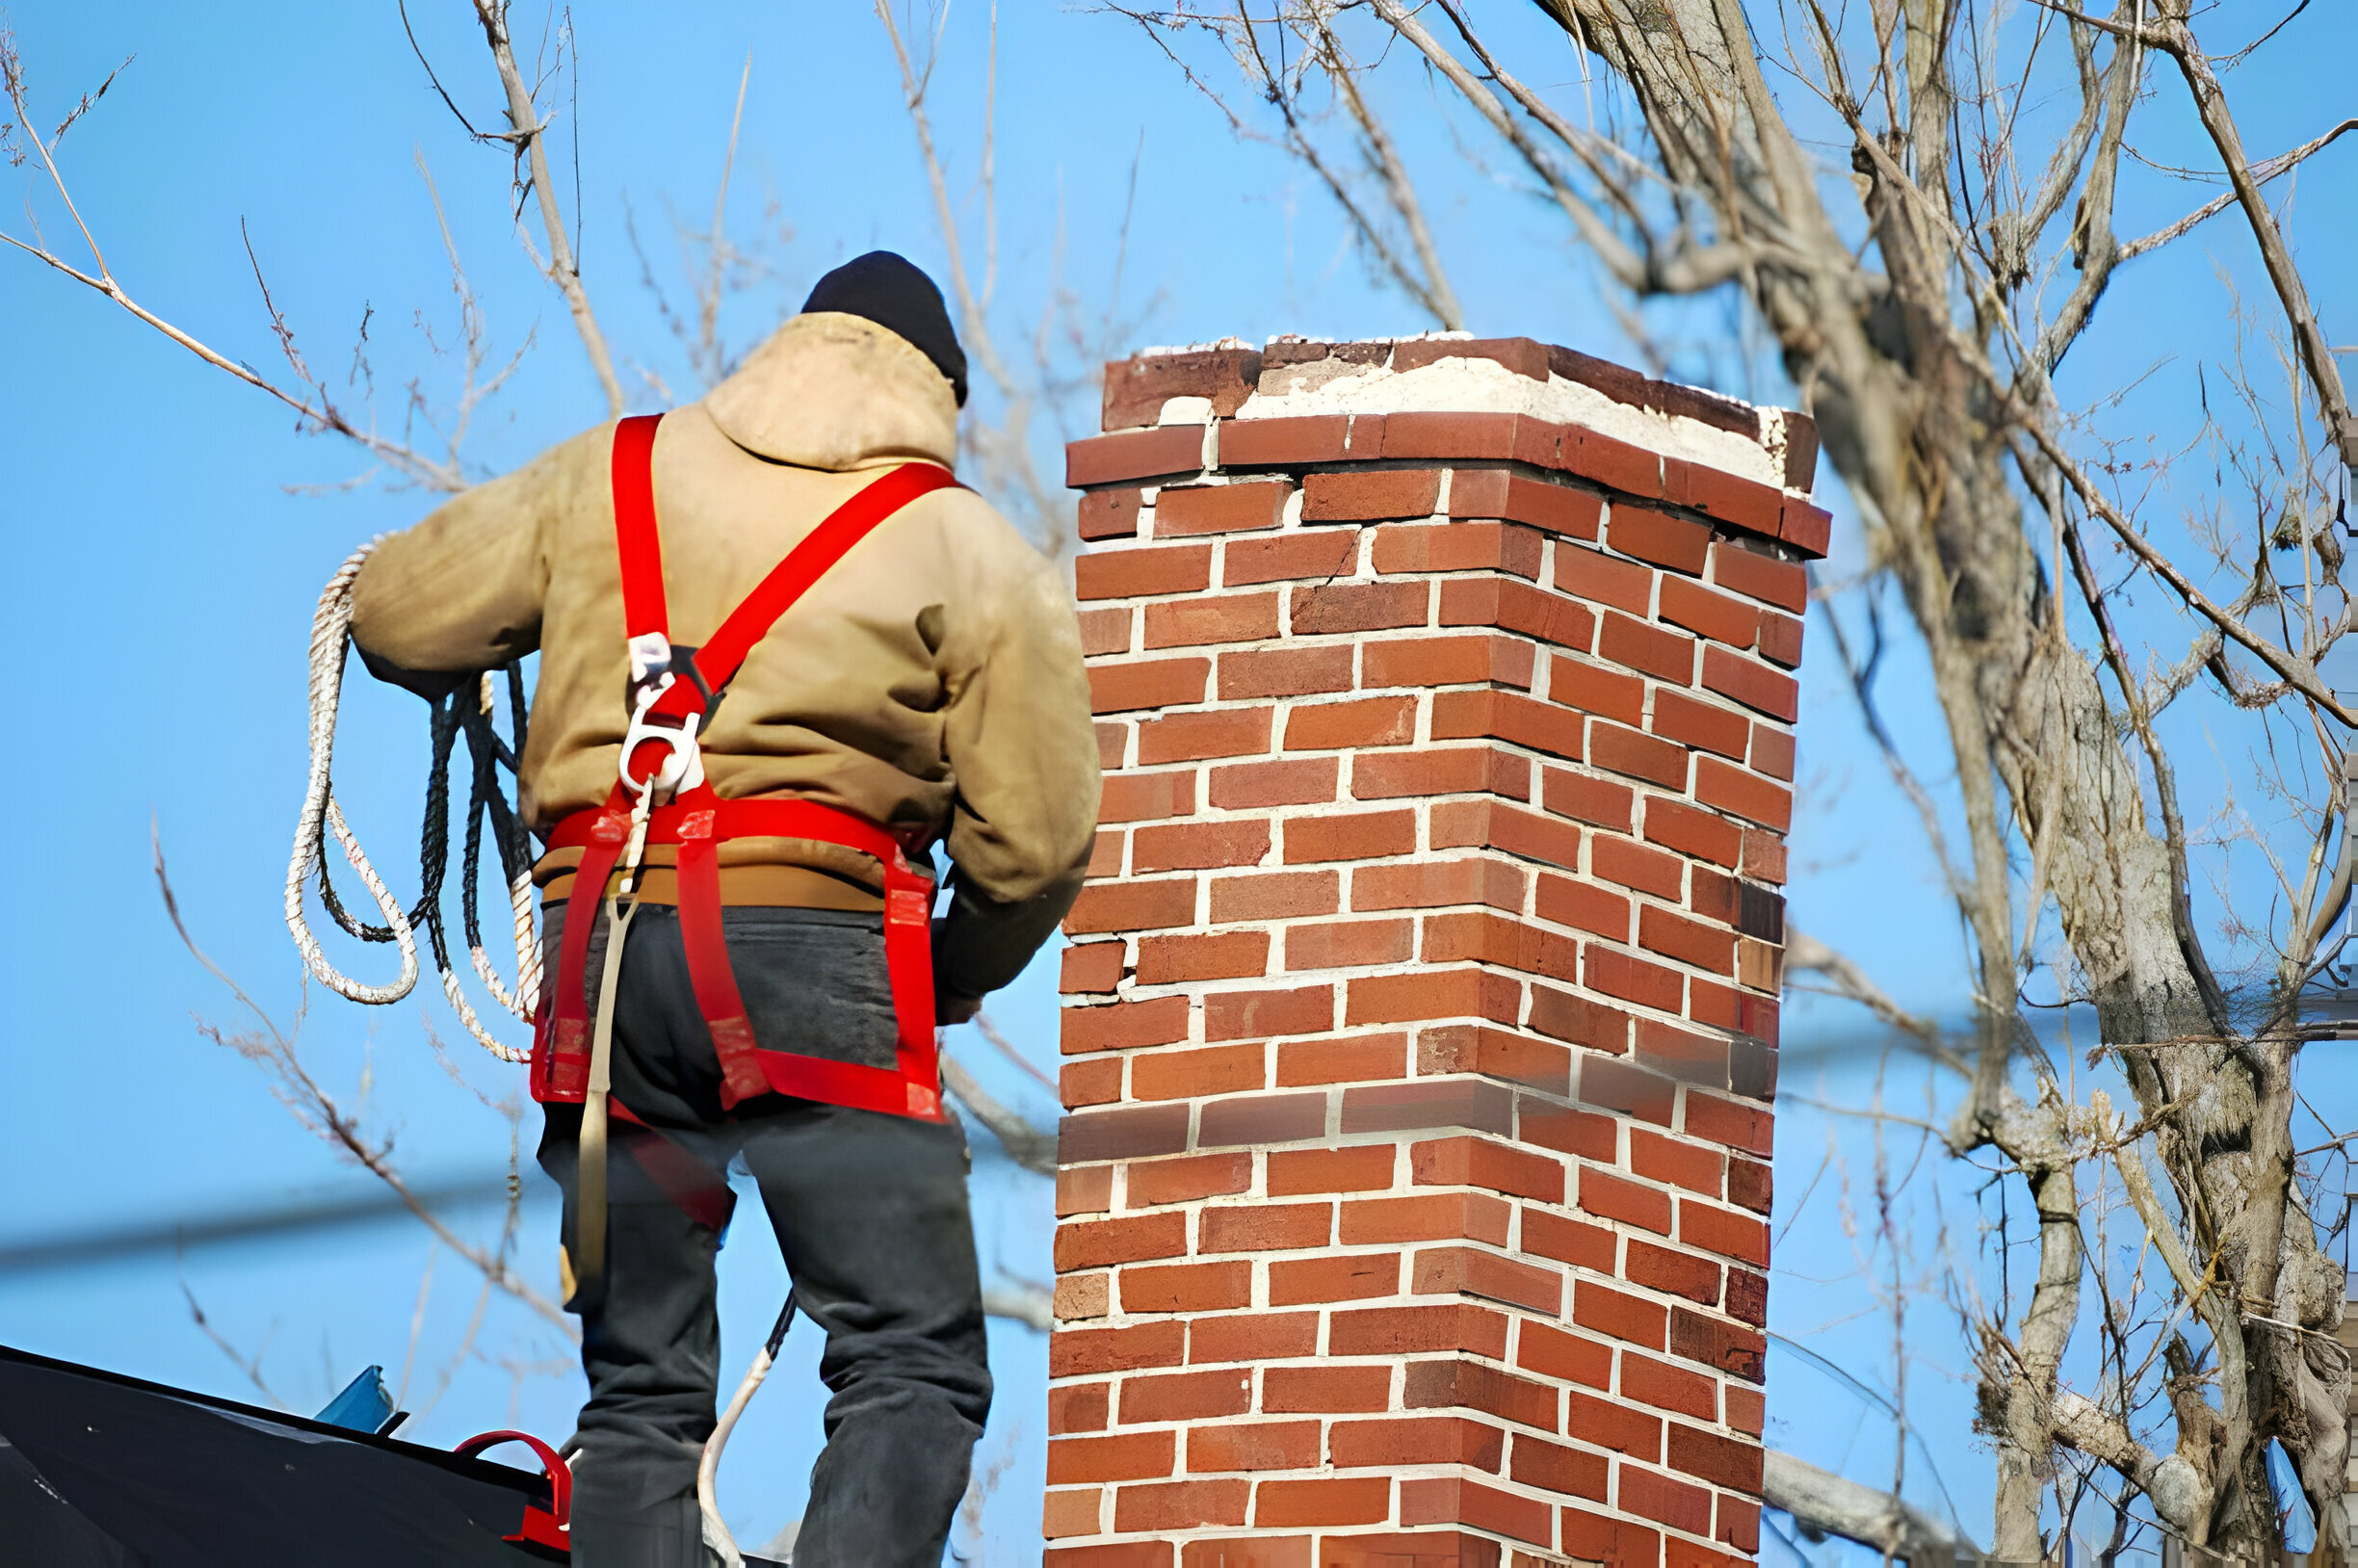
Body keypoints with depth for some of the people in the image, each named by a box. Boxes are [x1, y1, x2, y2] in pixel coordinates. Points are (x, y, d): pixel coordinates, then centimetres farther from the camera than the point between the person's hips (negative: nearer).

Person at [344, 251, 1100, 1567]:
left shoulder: (607, 476, 15)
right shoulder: (975, 553, 6)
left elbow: (396, 618, 17)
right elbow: (1033, 842, 1)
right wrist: (955, 977, 20)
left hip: (604, 956, 4)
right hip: (815, 948, -4)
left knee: (642, 1391, 10)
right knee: (915, 1369, -6)